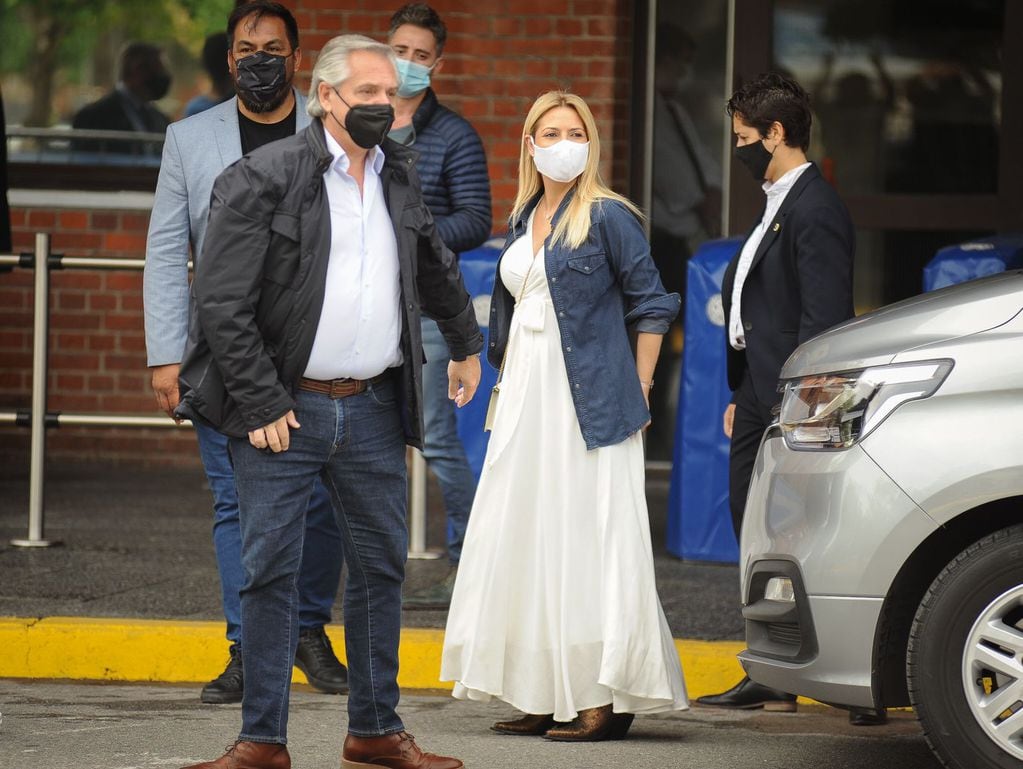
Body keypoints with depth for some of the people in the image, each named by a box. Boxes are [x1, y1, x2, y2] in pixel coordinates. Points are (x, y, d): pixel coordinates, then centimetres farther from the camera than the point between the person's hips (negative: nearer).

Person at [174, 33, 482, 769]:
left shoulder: (399, 173, 9)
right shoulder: (264, 178, -10)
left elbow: (435, 265, 29)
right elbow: (221, 303, -13)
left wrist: (466, 343, 38)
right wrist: (261, 404, -15)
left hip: (373, 407, 5)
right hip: (281, 410, -5)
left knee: (382, 565, 8)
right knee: (271, 570, -3)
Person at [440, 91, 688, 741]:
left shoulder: (607, 218, -6)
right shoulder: (524, 219, 14)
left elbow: (652, 306, -6)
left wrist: (639, 390, -9)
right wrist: (507, 383, 17)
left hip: (590, 402, -8)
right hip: (526, 397, 8)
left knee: (592, 538, -8)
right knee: (531, 539, 7)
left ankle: (609, 700, -7)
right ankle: (548, 697, 12)